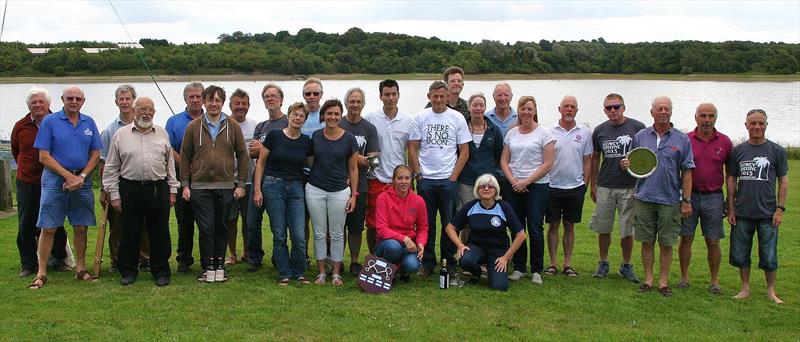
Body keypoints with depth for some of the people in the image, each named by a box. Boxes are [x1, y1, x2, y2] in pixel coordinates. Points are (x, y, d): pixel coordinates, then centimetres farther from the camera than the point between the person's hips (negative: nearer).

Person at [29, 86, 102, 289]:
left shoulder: (89, 123, 8)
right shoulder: (50, 122, -2)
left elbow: (95, 154, 8)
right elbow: (44, 157, -6)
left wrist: (81, 177, -7)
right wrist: (69, 176, -12)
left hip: (82, 180, 3)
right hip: (55, 180, -3)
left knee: (81, 227, 8)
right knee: (48, 228, -3)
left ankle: (81, 269, 19)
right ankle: (41, 273, 2)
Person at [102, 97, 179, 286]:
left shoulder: (162, 133, 11)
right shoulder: (121, 134, 5)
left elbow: (170, 163, 14)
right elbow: (111, 168, 5)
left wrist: (172, 190, 9)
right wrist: (113, 195, 0)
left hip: (159, 189, 1)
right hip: (130, 190, -1)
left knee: (160, 233, 4)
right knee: (130, 233, 5)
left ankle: (161, 271, 13)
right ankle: (128, 271, 16)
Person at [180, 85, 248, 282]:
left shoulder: (233, 127, 5)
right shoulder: (193, 127, 4)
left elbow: (242, 155, 7)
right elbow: (185, 156, 7)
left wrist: (241, 184, 2)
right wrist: (185, 185, 1)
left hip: (226, 187, 1)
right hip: (200, 187, -1)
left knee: (222, 228, 8)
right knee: (206, 228, -2)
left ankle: (219, 265, 18)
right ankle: (207, 267, 8)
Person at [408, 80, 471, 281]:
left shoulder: (457, 118, 2)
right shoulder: (420, 118, 4)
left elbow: (464, 152, 2)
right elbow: (412, 148, 5)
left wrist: (454, 177, -5)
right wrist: (418, 174, -2)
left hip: (448, 180, -1)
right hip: (425, 180, 1)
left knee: (449, 223, 2)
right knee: (426, 223, 7)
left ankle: (450, 263, 13)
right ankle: (428, 262, 18)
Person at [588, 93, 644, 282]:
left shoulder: (637, 127, -4)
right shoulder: (599, 130, 6)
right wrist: (592, 184, 13)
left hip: (629, 187, -2)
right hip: (604, 187, 2)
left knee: (627, 230, 5)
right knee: (603, 228, 8)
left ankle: (626, 266, 20)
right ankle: (603, 264, 24)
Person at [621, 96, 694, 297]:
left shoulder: (681, 139, 1)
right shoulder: (640, 136, 6)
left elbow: (687, 172, 1)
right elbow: (633, 165, 14)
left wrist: (687, 201, -4)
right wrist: (626, 165, -10)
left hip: (670, 200, -1)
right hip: (644, 198, 2)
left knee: (666, 243, 5)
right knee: (647, 242, 8)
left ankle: (664, 282, 16)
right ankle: (648, 279, 18)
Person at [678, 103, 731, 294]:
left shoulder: (724, 142, 2)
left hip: (713, 198, 0)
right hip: (689, 196, 0)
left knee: (713, 242, 5)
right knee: (686, 239, 4)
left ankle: (715, 281, 16)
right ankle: (684, 277, 17)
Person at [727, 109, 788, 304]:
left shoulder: (777, 151, 1)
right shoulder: (738, 151, 5)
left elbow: (783, 181, 3)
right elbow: (731, 180, 8)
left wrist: (780, 209, -4)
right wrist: (730, 209, 4)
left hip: (767, 214, -2)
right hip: (742, 214, 2)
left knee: (769, 257, 3)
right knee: (740, 255, 8)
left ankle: (771, 291, 20)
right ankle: (745, 288, 24)